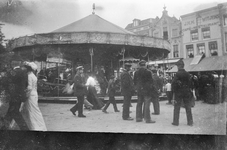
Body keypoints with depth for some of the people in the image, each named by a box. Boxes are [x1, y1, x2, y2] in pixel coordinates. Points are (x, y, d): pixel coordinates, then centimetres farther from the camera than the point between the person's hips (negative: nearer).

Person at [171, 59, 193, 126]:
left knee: (177, 108, 5)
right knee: (188, 108, 11)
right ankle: (190, 122, 15)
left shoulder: (177, 74, -13)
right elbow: (190, 83, 5)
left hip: (179, 93, -4)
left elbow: (173, 83, -15)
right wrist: (189, 90, 13)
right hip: (187, 93, 4)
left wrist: (174, 91, -1)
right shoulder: (187, 74, 1)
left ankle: (176, 122, 9)